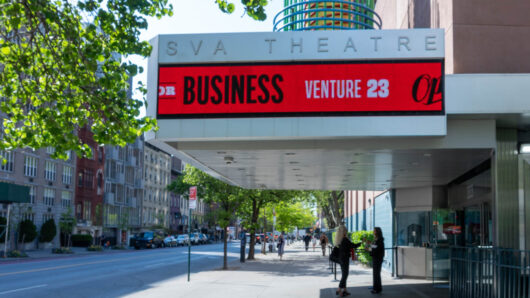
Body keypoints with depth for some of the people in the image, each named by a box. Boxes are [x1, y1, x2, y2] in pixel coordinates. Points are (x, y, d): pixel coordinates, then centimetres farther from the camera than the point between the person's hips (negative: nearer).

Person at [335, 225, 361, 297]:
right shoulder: (345, 239, -19)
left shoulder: (339, 239, 7)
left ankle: (344, 290, 20)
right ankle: (339, 290, 0)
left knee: (344, 274, 16)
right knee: (345, 274, -1)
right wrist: (361, 243, 0)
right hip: (345, 259, -9)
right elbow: (353, 245, -14)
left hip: (341, 258, 9)